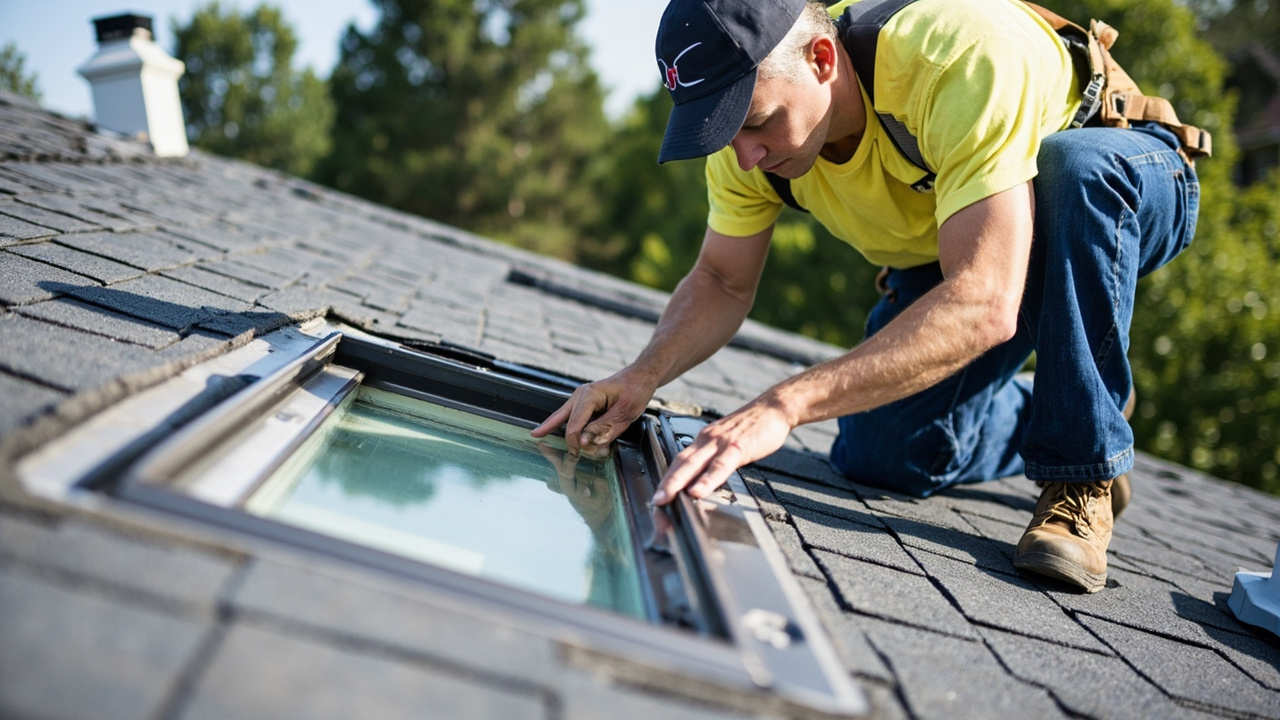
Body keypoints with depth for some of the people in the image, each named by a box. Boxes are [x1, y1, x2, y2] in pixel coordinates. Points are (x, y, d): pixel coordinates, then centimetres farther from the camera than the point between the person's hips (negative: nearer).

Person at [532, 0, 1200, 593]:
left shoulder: (966, 54, -40)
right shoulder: (752, 102, -20)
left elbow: (983, 305, -48)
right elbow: (723, 280, -8)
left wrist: (785, 404, -55)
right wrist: (643, 375, -27)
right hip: (946, 252, 5)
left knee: (1075, 167, -40)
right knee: (876, 457, -7)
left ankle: (1084, 477, -23)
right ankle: (1057, 413, 21)